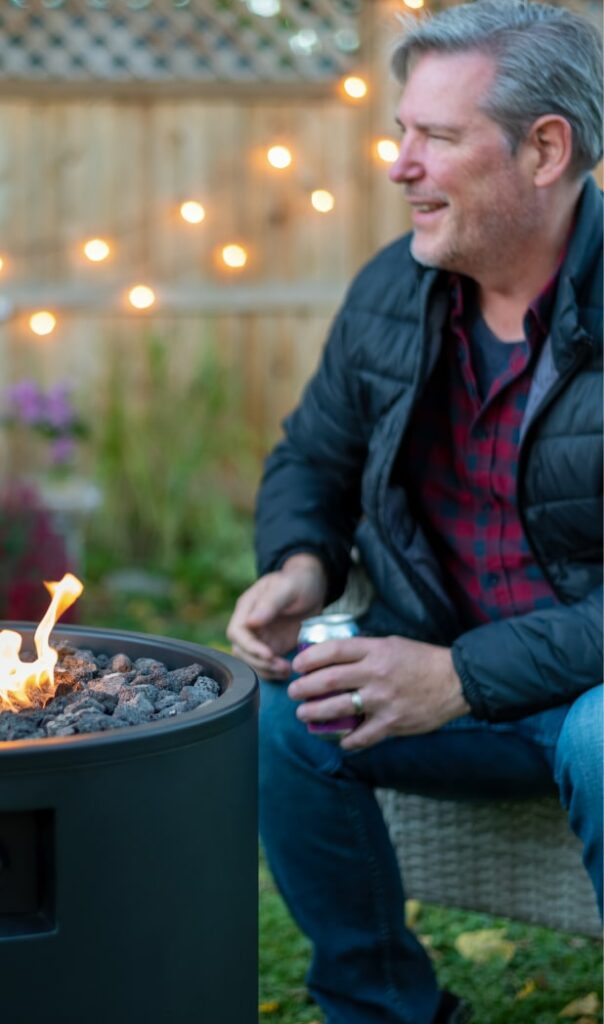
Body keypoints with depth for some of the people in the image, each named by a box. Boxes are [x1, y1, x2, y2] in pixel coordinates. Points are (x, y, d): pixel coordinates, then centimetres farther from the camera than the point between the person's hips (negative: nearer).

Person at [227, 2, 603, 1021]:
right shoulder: (389, 294, 0)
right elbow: (311, 460, 17)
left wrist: (463, 675, -27)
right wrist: (300, 564, -6)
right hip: (440, 666, 5)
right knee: (276, 710, -19)